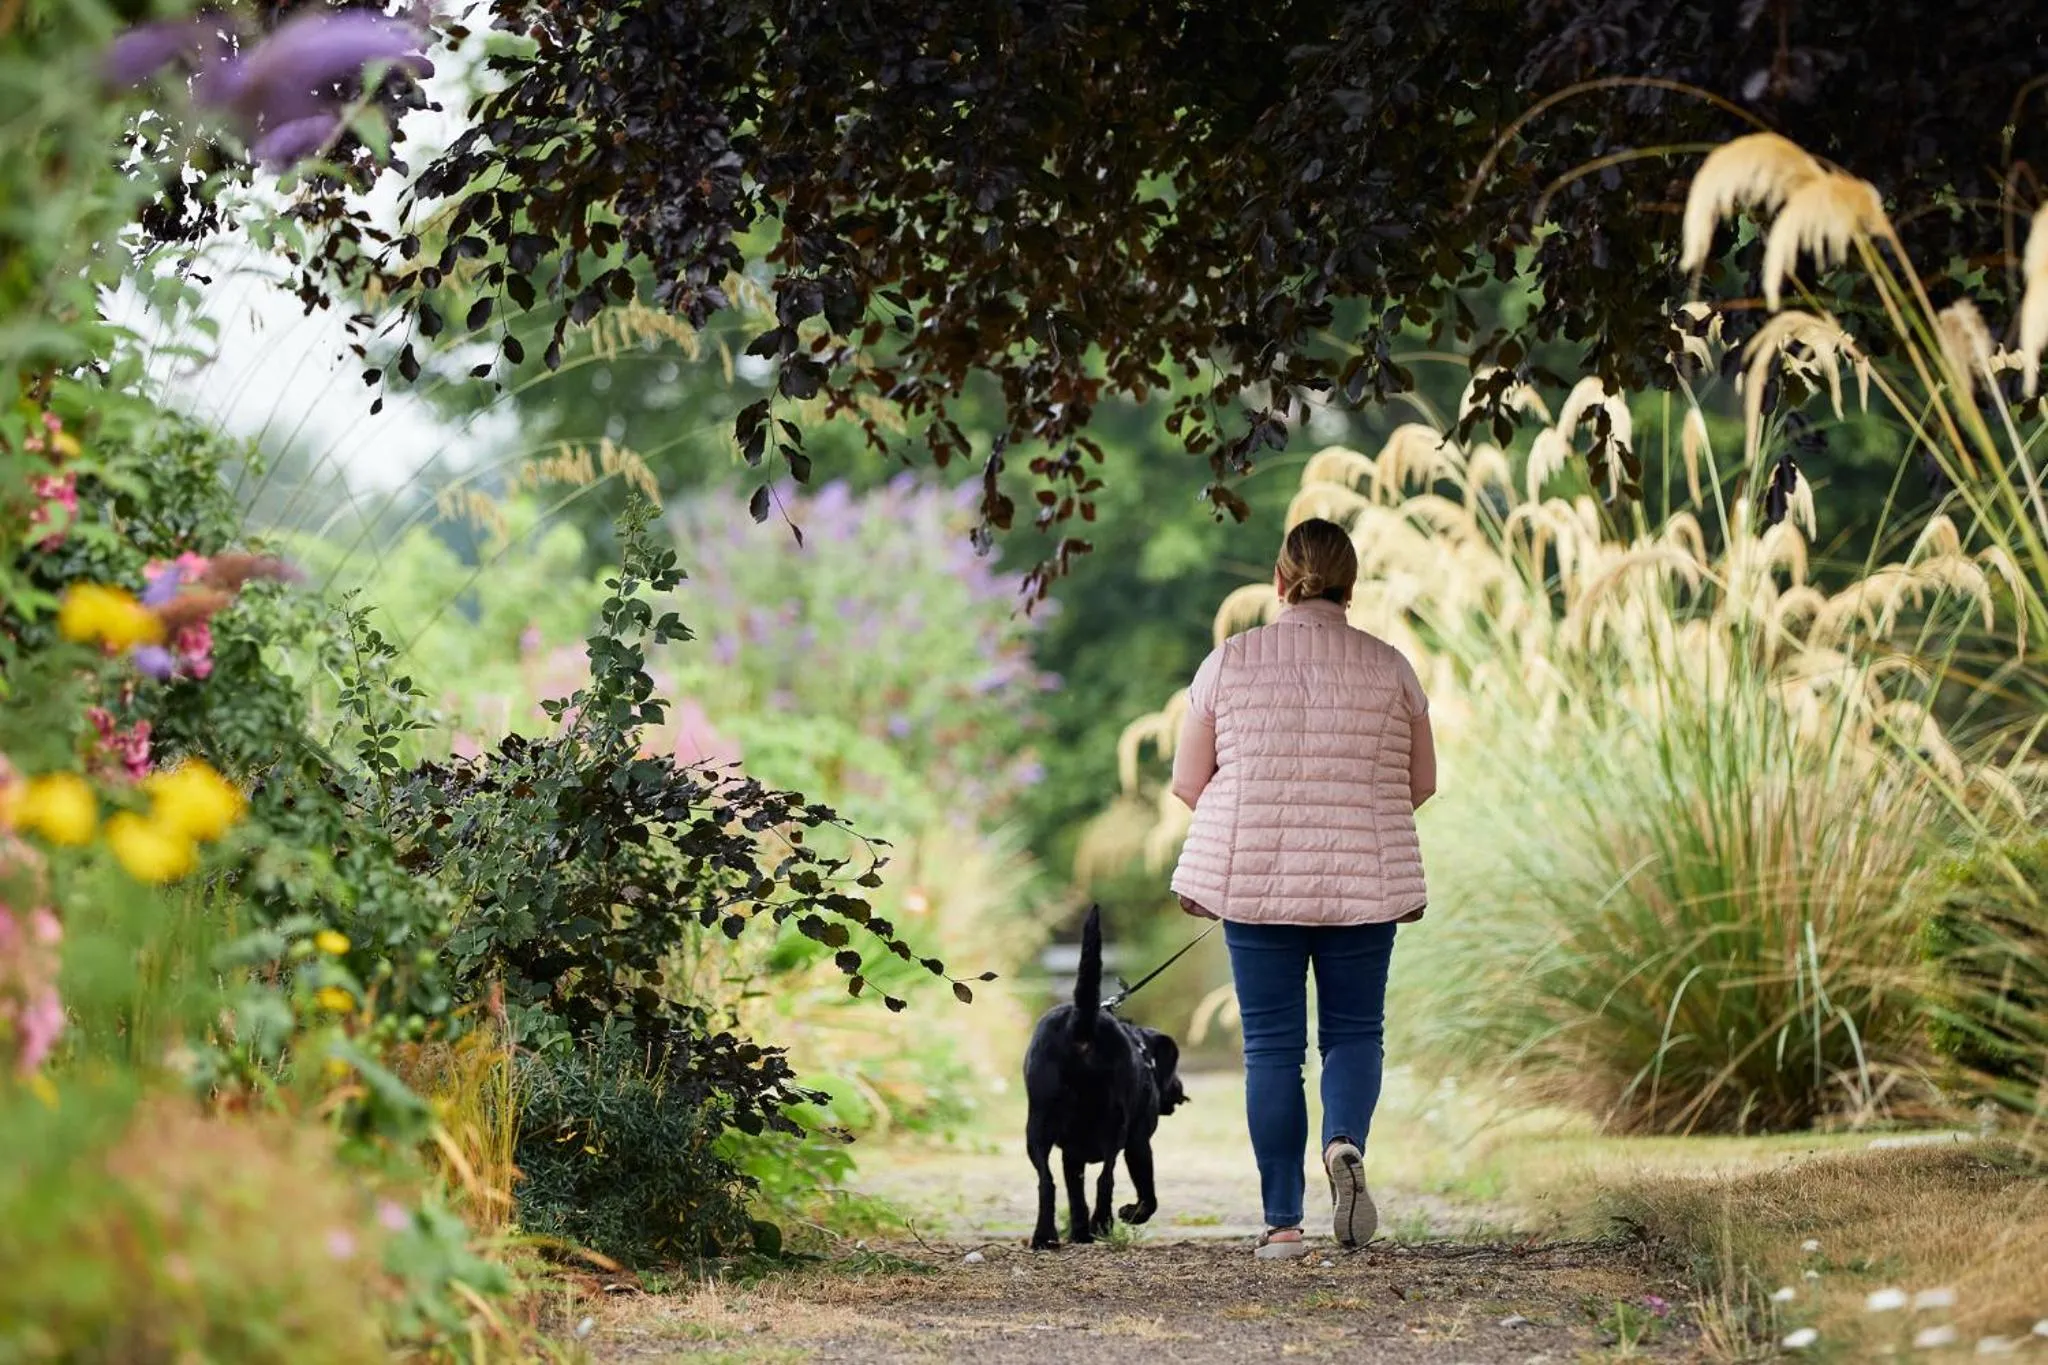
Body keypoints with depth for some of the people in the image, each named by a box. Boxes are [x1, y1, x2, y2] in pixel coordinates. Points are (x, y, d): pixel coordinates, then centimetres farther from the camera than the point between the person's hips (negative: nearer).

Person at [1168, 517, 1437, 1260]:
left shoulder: (1230, 661, -2)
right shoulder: (1389, 667, 0)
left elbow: (1188, 780, 2)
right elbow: (1421, 782, 6)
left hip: (1253, 880, 0)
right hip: (1363, 881, 0)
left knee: (1271, 1045, 6)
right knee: (1354, 1031, 12)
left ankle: (1282, 1222, 3)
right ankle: (1345, 1141, -18)